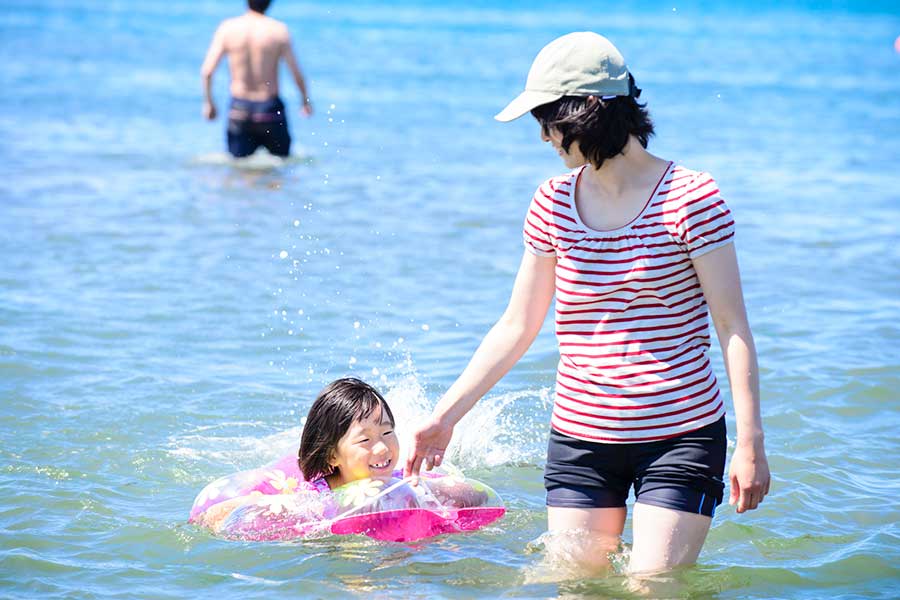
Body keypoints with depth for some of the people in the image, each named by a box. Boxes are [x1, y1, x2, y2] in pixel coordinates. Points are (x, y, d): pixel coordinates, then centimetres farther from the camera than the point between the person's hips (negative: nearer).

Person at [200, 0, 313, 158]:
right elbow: (297, 74, -5)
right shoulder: (279, 30, -8)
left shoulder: (227, 28, -3)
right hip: (270, 108, -2)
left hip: (239, 109, 2)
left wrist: (208, 102, 11)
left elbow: (207, 71, -4)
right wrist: (306, 100, 12)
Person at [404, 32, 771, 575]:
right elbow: (517, 326, 11)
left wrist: (751, 442, -14)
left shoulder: (690, 198, -9)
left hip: (681, 434, -4)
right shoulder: (553, 203, 4)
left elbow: (732, 327, -9)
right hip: (580, 436, 4)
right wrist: (444, 417, 9)